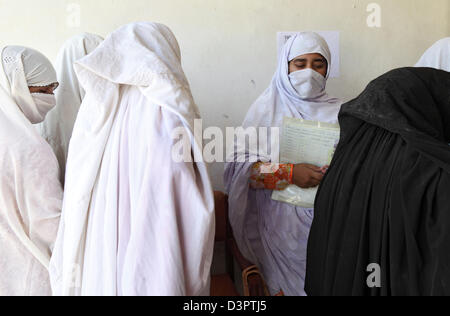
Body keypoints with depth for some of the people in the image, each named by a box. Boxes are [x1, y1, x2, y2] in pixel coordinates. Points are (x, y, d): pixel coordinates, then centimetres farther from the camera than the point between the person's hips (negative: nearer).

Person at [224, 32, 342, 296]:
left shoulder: (338, 112, 9)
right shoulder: (268, 108, 2)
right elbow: (240, 166, -6)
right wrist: (289, 173, -18)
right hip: (282, 222, -2)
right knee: (286, 283, 0)